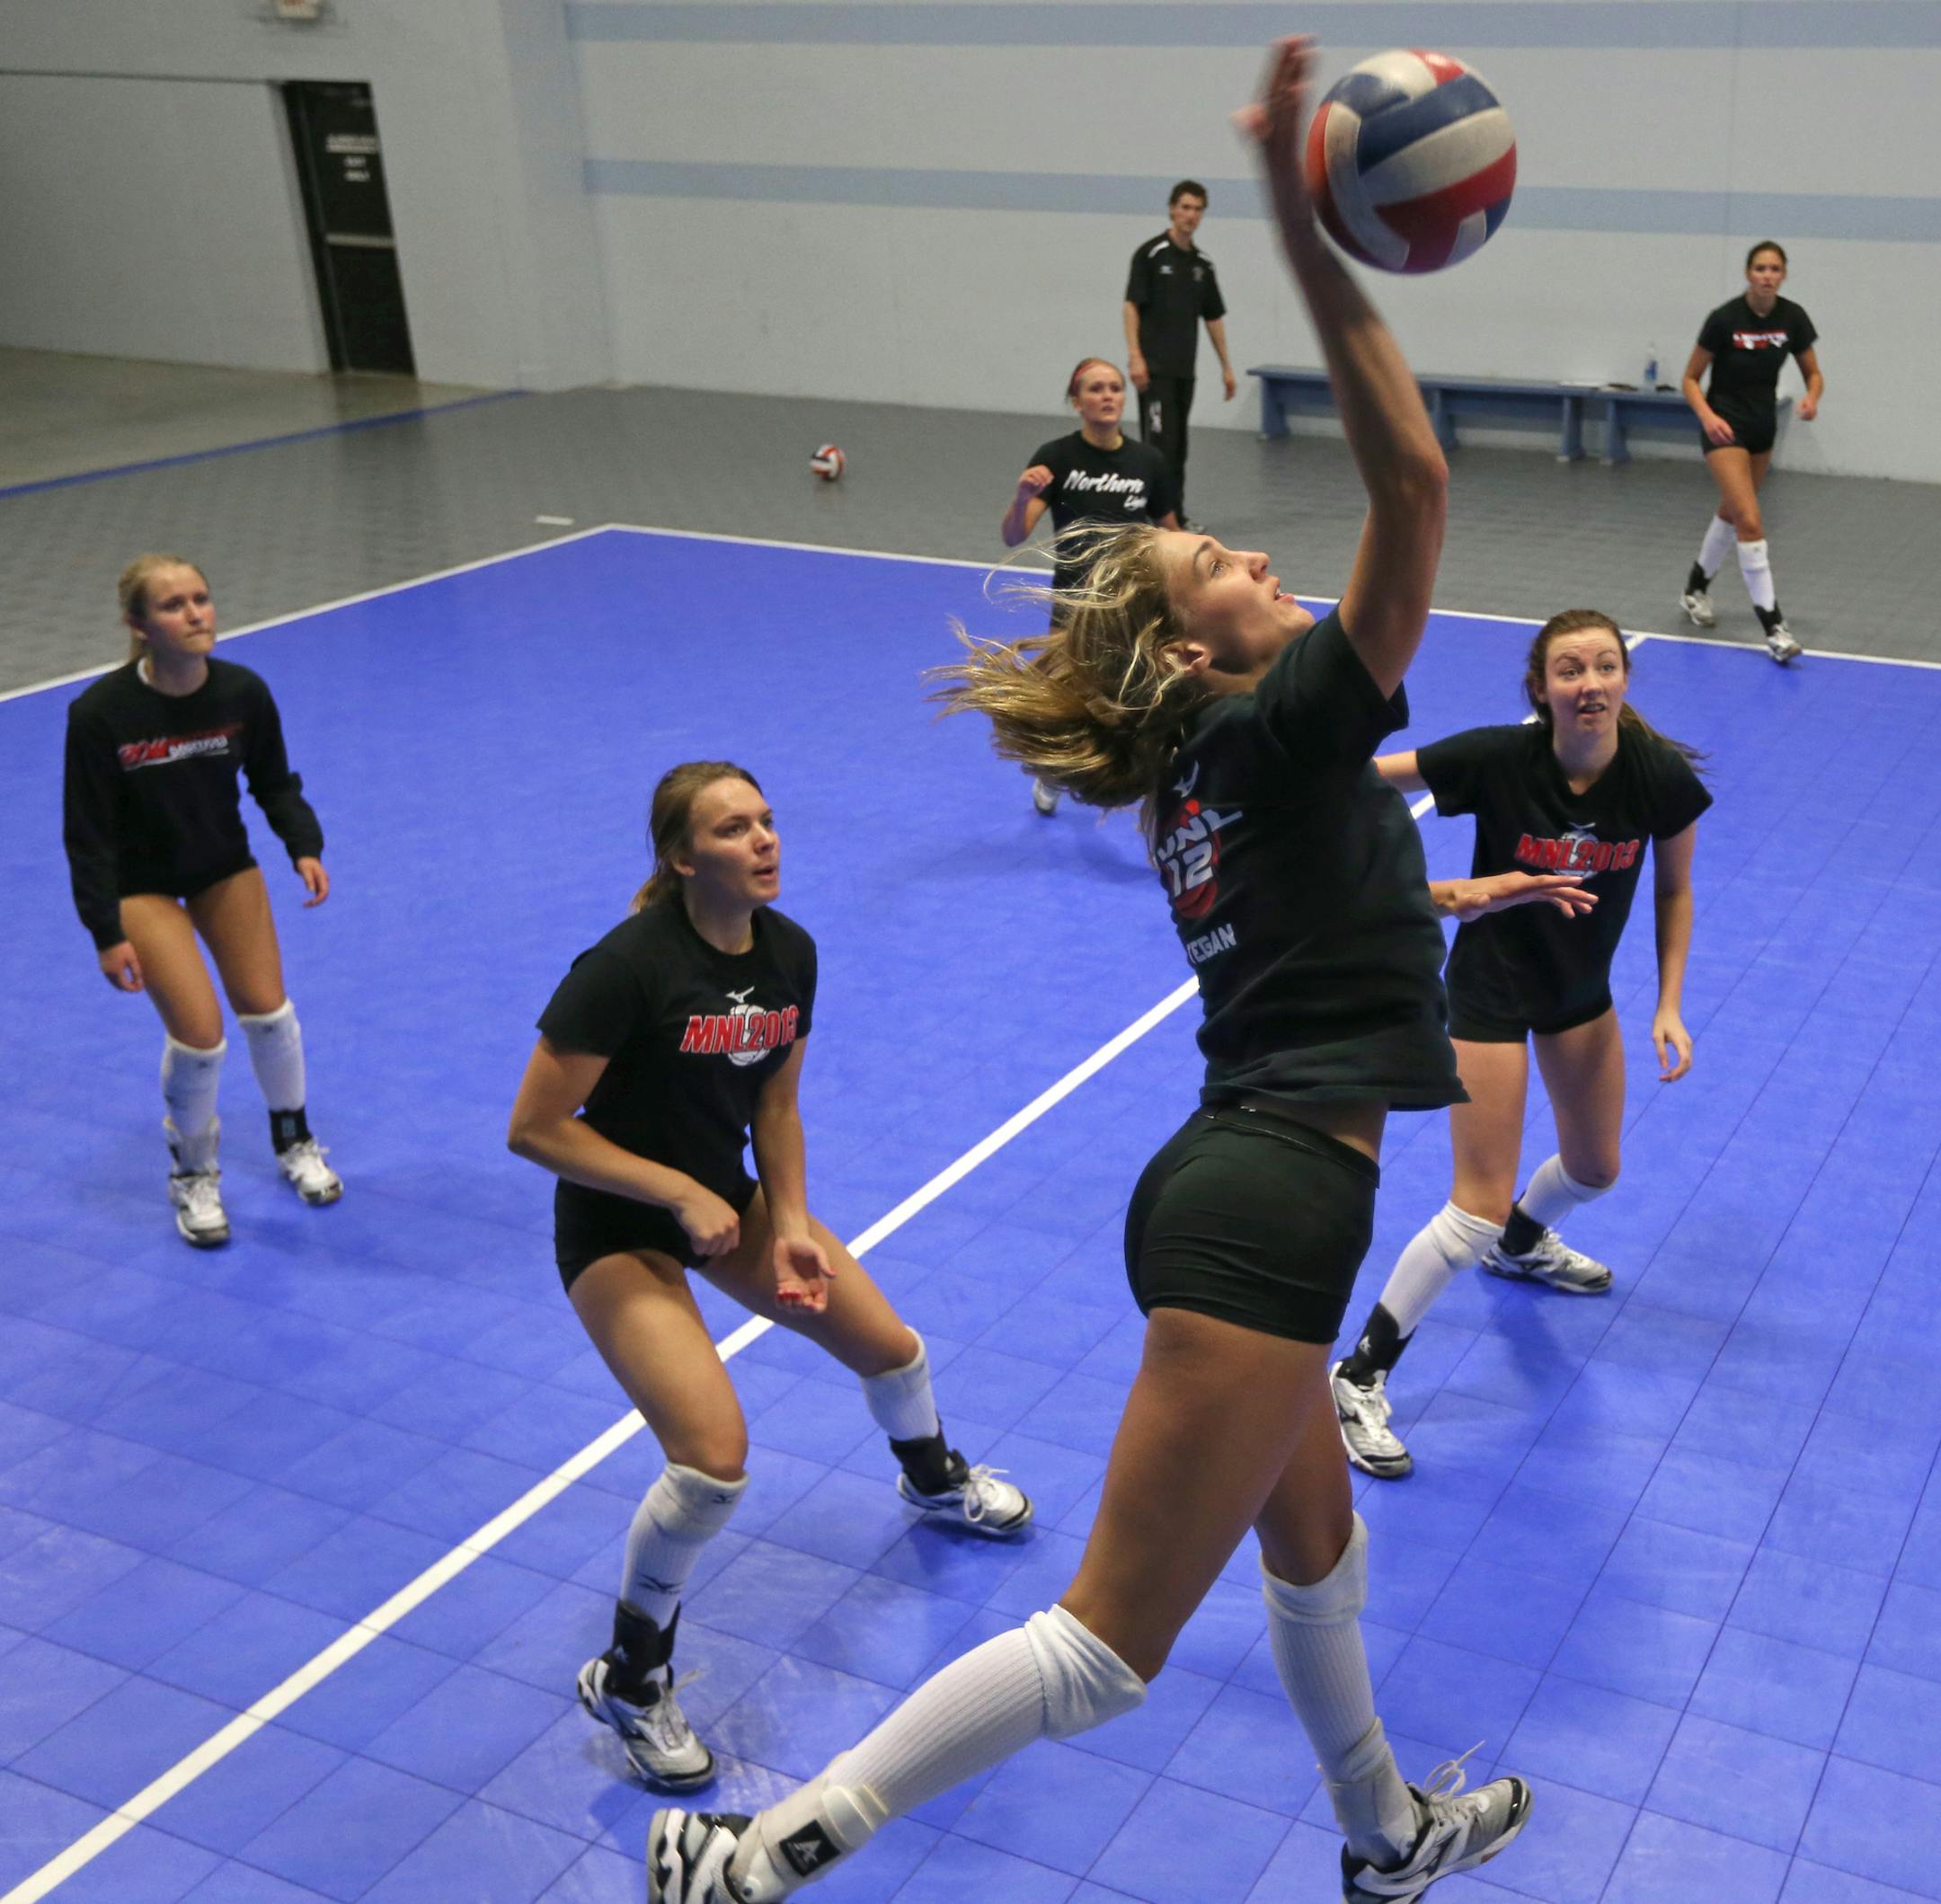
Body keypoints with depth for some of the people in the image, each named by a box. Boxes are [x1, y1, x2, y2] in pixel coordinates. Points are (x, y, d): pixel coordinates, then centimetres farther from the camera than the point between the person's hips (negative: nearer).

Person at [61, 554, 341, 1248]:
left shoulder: (244, 694, -18)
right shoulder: (100, 714, -27)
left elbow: (275, 783, -2)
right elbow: (88, 835, -17)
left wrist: (305, 846, -18)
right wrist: (107, 935, -18)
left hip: (225, 865, 3)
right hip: (141, 883, -3)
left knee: (266, 1008, 3)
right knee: (198, 1033, -12)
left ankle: (294, 1143, 33)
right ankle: (193, 1175, 17)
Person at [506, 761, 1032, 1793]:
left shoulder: (789, 952, -8)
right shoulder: (628, 965, -28)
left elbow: (775, 1106, 4)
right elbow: (534, 1128, -24)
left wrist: (790, 1227, -8)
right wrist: (681, 1193, -24)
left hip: (726, 1197, 7)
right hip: (618, 1229, -7)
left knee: (891, 1350, 14)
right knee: (716, 1457, -21)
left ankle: (932, 1477, 52)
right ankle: (627, 1680, 5)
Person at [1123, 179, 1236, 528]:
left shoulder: (1202, 263, 13)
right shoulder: (1151, 253, -7)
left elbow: (1213, 316, 17)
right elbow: (1132, 305, -11)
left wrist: (1226, 365, 14)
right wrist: (1134, 355, -19)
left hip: (1185, 368, 6)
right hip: (1155, 366, -6)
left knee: (1177, 446, 9)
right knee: (1160, 441, -10)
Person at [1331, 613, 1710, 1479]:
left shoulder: (1663, 777, -20)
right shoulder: (1497, 758, -30)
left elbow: (1673, 890, -3)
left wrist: (1669, 1005, -7)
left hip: (1582, 987, 5)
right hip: (1490, 990, -5)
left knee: (1594, 1169, 24)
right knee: (1478, 1209, -9)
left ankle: (1521, 1243, 60)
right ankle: (1358, 1376, 6)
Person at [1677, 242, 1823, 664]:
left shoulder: (1793, 318, -6)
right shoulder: (1724, 319, -17)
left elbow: (1813, 374, 3)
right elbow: (1691, 379, -8)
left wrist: (1811, 398, -19)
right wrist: (1707, 415, -25)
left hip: (1763, 426, 6)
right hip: (1725, 426, -6)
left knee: (1732, 513, 20)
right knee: (1751, 520, -17)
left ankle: (1695, 590, 42)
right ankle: (1773, 627, -16)